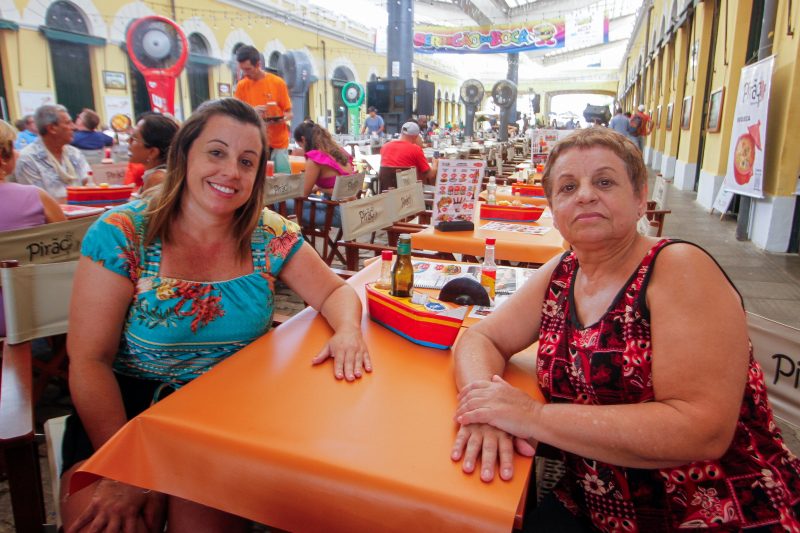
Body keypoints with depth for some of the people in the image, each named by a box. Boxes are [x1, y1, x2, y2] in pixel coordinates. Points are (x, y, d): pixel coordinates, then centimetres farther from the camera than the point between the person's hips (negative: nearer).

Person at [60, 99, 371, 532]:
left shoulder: (270, 236, -6)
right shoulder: (121, 235, -12)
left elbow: (335, 291, 2)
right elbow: (89, 361, -12)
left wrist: (347, 330, -23)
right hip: (128, 403, 0)